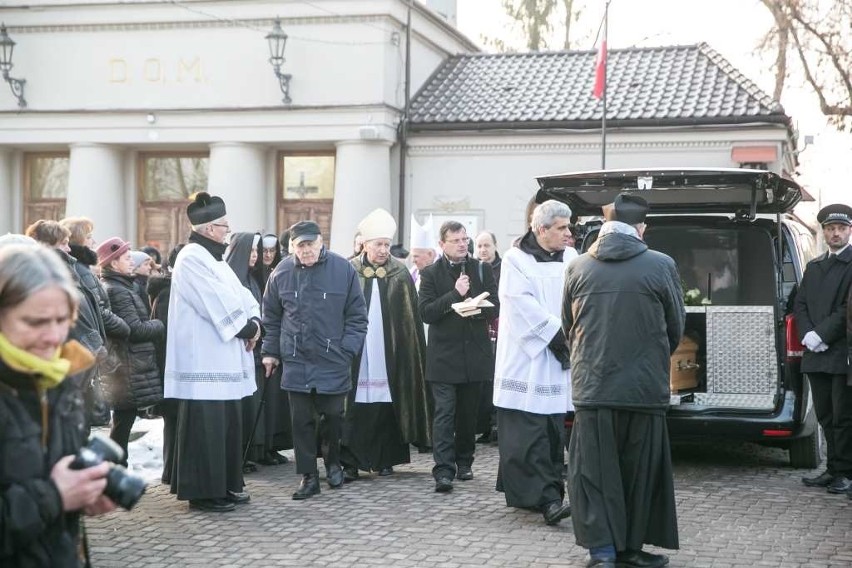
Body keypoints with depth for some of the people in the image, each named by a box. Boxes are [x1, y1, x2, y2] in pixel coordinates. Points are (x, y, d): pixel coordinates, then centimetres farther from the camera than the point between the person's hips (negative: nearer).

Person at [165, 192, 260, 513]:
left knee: (227, 422, 13)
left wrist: (254, 322, -5)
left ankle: (225, 485, 22)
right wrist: (247, 328, -10)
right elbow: (219, 305, -19)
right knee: (205, 426, -5)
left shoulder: (212, 256, 16)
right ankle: (202, 492, 2)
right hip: (204, 360, -10)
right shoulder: (192, 258, -13)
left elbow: (239, 294, 12)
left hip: (222, 357, 10)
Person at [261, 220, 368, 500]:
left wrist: (347, 350, -8)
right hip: (295, 361, 2)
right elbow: (271, 317, 11)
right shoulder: (282, 272, 1)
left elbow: (357, 316, -1)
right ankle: (309, 476, 14)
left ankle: (333, 463, 32)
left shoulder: (343, 269, -5)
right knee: (302, 420, 4)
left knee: (333, 416, 7)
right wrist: (270, 351, 8)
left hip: (333, 362, -1)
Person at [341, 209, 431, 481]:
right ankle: (349, 462, 1)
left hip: (388, 354, 1)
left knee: (386, 407, 5)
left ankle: (385, 459, 16)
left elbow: (410, 318, 5)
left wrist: (408, 353, 1)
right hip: (356, 355, -1)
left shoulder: (399, 274, 4)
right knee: (355, 409, -3)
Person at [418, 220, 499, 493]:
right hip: (444, 355, -3)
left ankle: (464, 462, 25)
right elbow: (426, 312, -9)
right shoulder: (431, 274, 1)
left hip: (475, 353, 3)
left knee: (468, 412, 11)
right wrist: (455, 294, -17)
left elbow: (495, 307, 4)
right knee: (444, 412, -9)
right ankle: (444, 470, -12)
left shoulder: (482, 269, 8)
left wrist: (477, 308, -16)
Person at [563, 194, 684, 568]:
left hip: (592, 387, 1)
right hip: (645, 388, -1)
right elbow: (676, 327, 5)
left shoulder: (578, 267, 0)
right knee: (639, 473, 10)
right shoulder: (661, 266, -6)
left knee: (594, 472, 7)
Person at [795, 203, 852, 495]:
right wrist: (807, 335, -4)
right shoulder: (813, 267, 18)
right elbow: (799, 305, 13)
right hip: (817, 355, 6)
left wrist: (822, 335, -15)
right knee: (826, 416, 11)